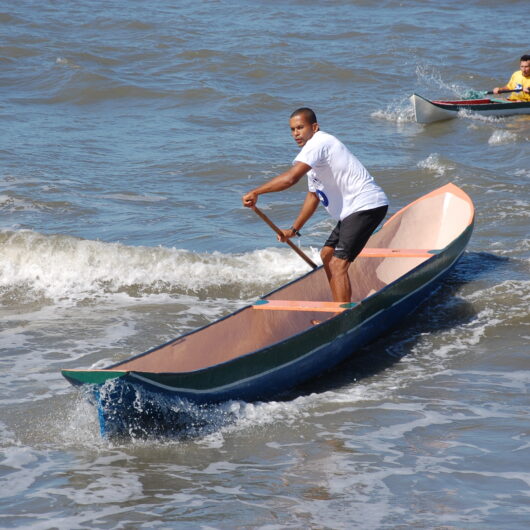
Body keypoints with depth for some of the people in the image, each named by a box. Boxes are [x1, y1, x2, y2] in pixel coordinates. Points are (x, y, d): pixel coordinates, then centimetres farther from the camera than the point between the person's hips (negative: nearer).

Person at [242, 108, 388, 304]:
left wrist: (255, 193, -25)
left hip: (366, 206, -11)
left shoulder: (319, 143, -15)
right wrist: (294, 229, 27)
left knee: (338, 264, -17)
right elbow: (314, 195, 28)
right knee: (327, 255, 21)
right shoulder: (315, 148, 19)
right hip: (353, 209, 11)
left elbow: (290, 178, -28)